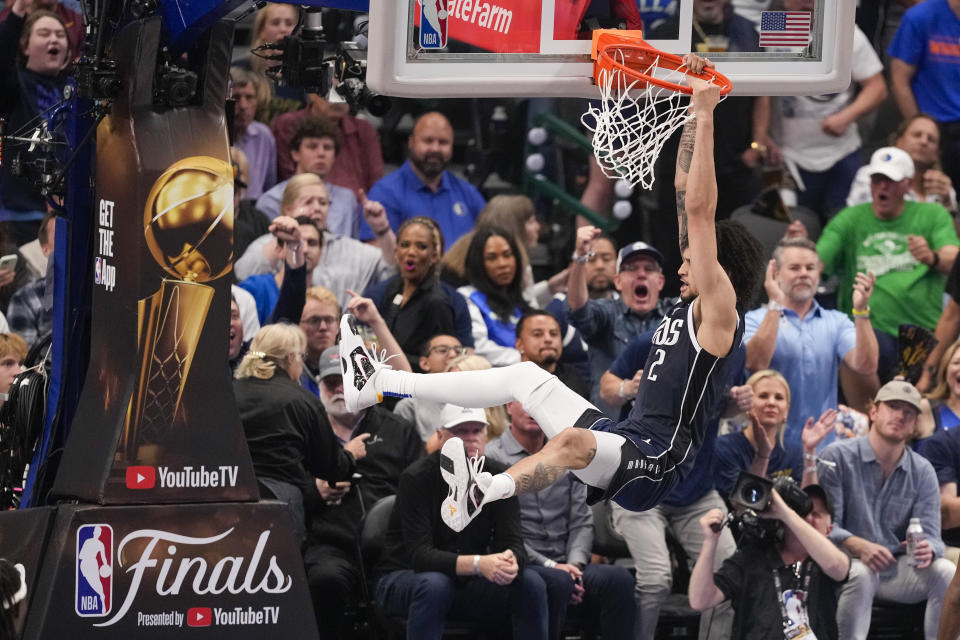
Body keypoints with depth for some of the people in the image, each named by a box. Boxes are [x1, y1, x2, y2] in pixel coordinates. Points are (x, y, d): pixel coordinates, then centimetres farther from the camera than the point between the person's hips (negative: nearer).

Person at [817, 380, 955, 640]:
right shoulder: (837, 457, -5)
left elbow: (930, 535, -1)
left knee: (946, 572, -23)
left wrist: (928, 550, -27)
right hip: (847, 562, -4)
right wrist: (859, 546, -31)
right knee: (861, 574, -38)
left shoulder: (922, 472, 7)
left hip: (897, 569, 4)